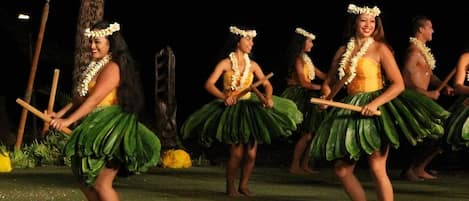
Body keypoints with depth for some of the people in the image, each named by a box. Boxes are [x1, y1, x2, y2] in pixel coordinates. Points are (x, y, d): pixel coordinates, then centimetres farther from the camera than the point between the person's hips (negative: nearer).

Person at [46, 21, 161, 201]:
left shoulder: (113, 67, -13)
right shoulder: (96, 67, 18)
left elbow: (94, 100, -20)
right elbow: (81, 98, 15)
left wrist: (68, 121, -24)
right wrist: (59, 114, 3)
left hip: (110, 130, -10)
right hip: (96, 131, 10)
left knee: (101, 184, -11)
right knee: (85, 180, 13)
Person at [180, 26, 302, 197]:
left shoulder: (252, 65, 6)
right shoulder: (226, 63, -5)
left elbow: (267, 84, 8)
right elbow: (209, 84, -13)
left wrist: (268, 98, -13)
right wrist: (224, 97, -29)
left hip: (250, 107, 4)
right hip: (231, 109, -4)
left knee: (251, 153, -2)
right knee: (237, 152, -11)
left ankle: (243, 186, 16)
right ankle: (230, 186, 7)